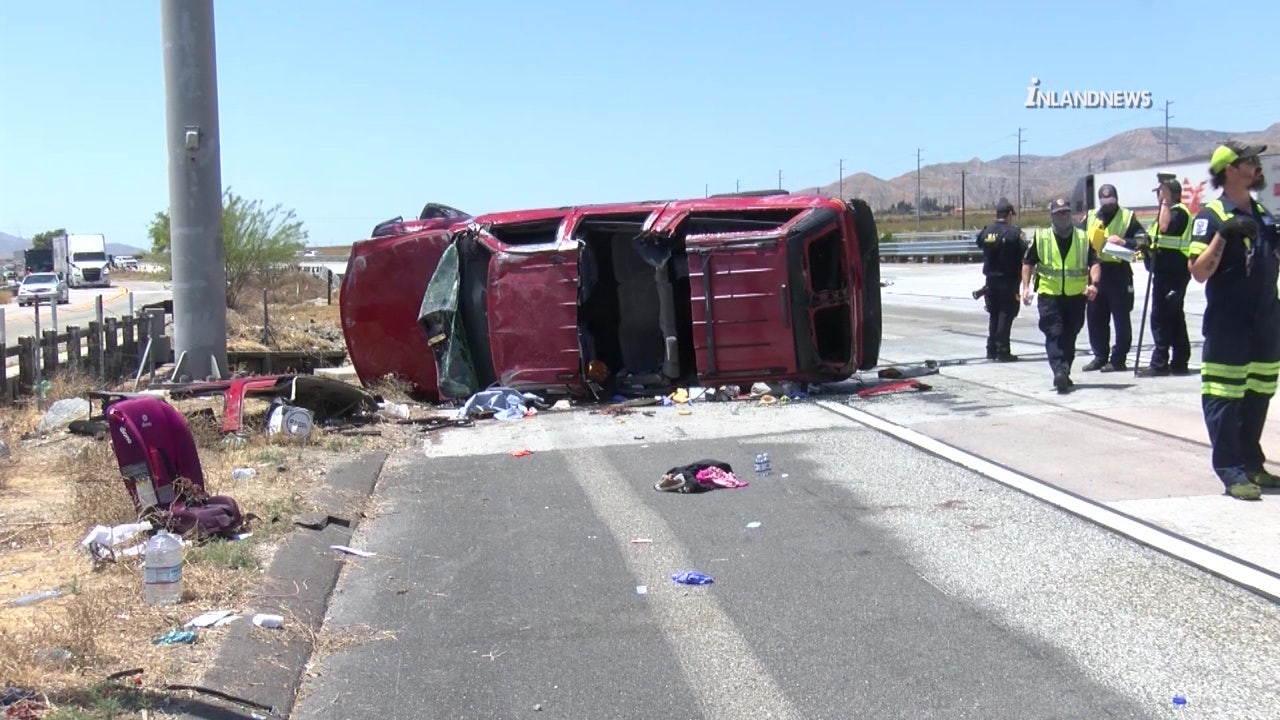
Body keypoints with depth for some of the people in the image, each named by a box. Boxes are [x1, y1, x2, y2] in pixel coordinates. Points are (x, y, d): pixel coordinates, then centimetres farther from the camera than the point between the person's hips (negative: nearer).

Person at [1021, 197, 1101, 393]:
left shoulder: (1083, 238, 7)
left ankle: (1064, 374, 23)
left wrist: (1094, 283, -16)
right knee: (1054, 334, -15)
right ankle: (1059, 372, -25)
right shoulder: (1040, 237, 4)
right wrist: (1026, 286, -2)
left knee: (1069, 337, 10)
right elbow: (1028, 263, 9)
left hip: (1076, 296, 2)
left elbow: (1094, 263, 1)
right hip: (1049, 295, -2)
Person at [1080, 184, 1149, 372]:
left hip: (1119, 273, -4)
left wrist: (1124, 242, -18)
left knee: (1121, 317, -1)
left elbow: (1143, 241, -2)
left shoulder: (1128, 217, 3)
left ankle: (1118, 359, 4)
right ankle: (1100, 356, 19)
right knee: (1095, 317, 8)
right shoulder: (1090, 217, 15)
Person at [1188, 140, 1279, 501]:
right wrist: (1223, 233, -26)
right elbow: (1199, 272, -18)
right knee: (1224, 397, -5)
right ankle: (1230, 470, -1)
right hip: (1227, 325, -7)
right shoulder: (1211, 216, -9)